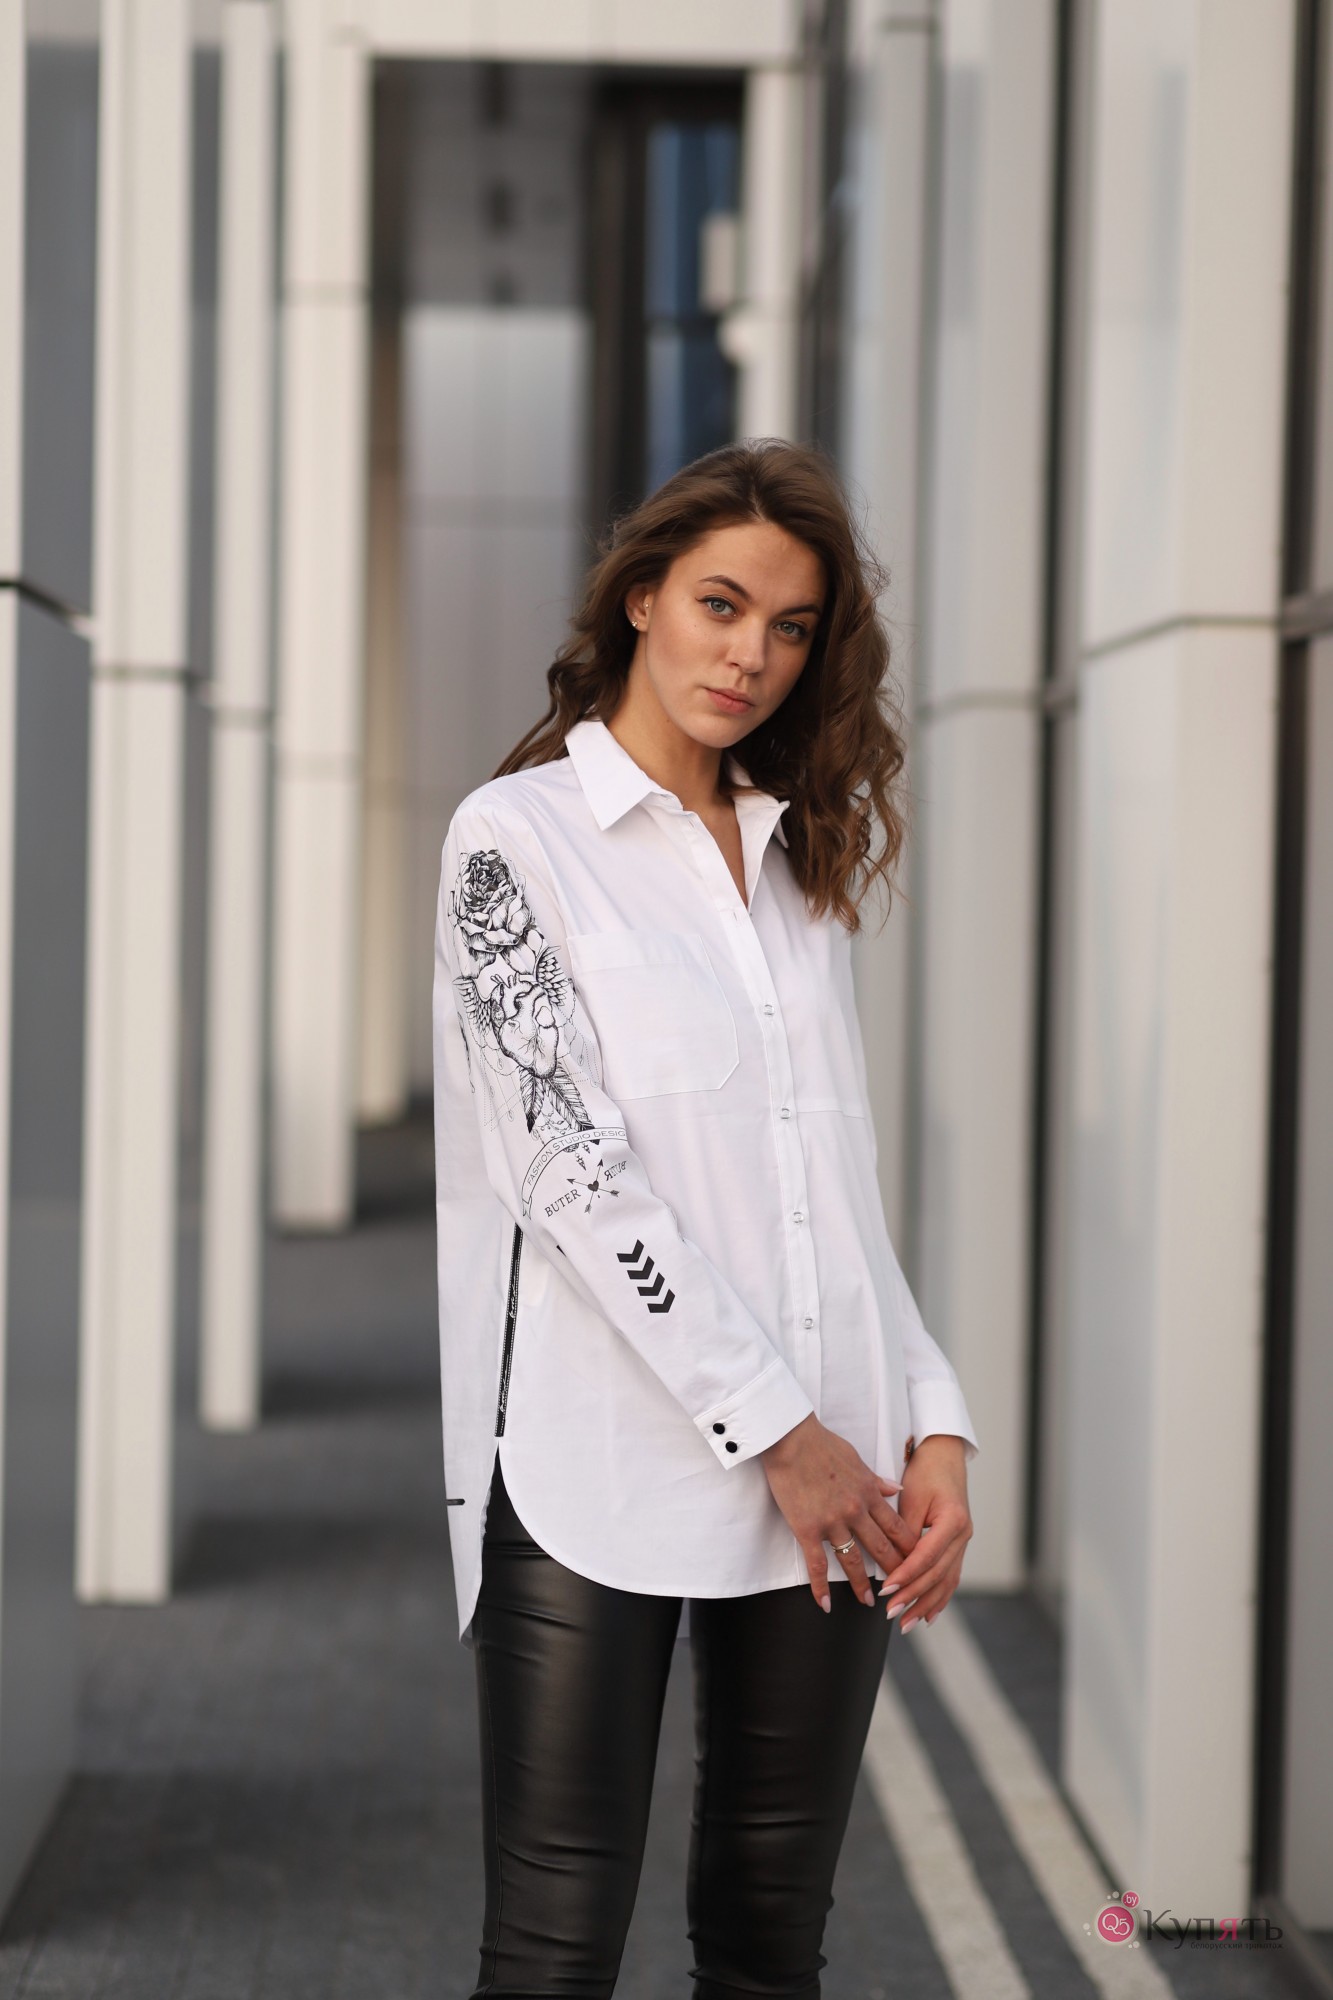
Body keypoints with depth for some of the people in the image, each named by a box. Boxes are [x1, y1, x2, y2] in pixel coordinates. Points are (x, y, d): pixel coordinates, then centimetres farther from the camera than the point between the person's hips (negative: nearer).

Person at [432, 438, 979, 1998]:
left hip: (826, 1471, 5)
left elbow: (842, 1182, 16)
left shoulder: (800, 858, 18)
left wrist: (935, 1423, 2)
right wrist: (775, 1430, -12)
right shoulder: (519, 835, 0)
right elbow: (568, 1165, -9)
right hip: (603, 1475, -5)